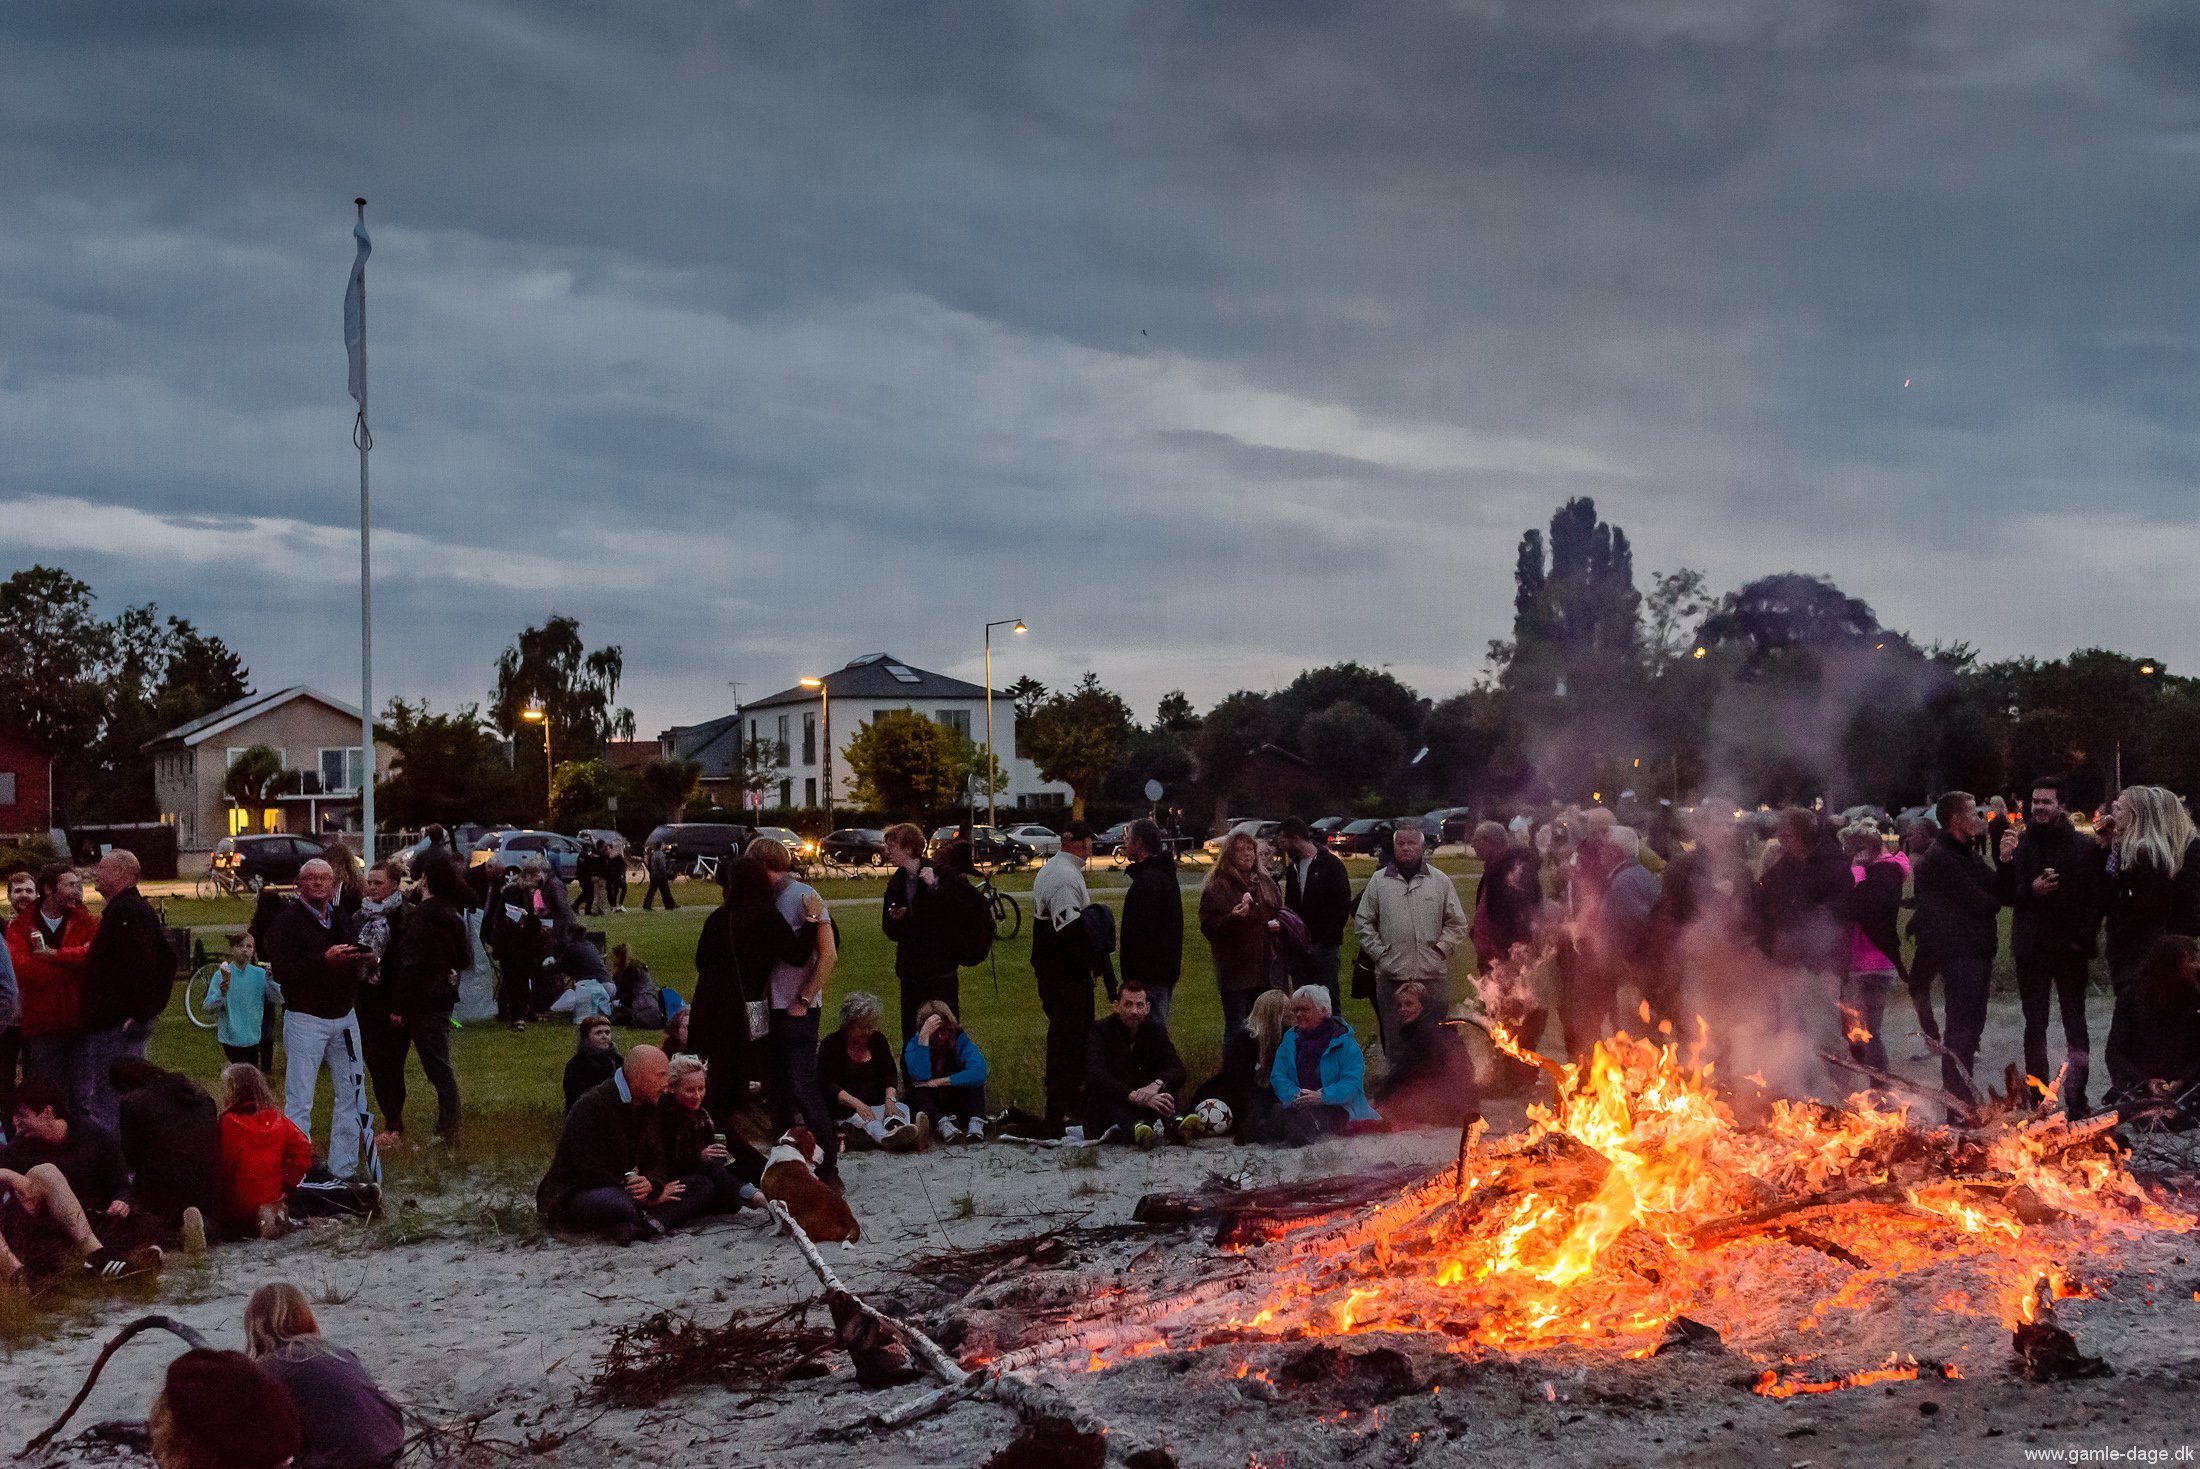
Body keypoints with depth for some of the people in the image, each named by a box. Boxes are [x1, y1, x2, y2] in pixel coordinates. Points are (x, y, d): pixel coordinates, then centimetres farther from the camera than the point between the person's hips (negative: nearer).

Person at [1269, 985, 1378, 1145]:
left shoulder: (1344, 1041, 1)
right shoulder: (1290, 1038, 16)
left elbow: (1353, 1082, -8)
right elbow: (1278, 1076, 8)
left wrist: (1322, 1096, -22)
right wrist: (1295, 1095, -13)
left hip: (1337, 1106, -4)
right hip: (1298, 1105, 4)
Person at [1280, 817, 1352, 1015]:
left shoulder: (1331, 864, -5)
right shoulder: (1293, 867, 14)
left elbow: (1343, 906, -8)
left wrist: (1325, 940, -13)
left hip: (1324, 947, -6)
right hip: (1299, 946, 6)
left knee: (1328, 998, -4)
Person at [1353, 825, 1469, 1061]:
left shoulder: (1440, 881, 7)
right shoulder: (1379, 881, 7)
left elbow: (1457, 923, 9)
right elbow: (1364, 922, 9)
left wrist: (1441, 949, -3)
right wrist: (1378, 952, 0)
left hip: (1432, 973, 0)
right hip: (1391, 973, 0)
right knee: (1393, 1037, 4)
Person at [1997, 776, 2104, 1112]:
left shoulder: (2084, 845, -2)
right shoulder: (2017, 844, 1)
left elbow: (2095, 898, -2)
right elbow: (2004, 896, 0)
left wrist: (2084, 942, -9)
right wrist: (2030, 890, -19)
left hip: (2071, 949, -2)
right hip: (2031, 949, 2)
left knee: (2075, 1025, 2)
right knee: (2035, 1025, 8)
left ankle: (2076, 1100, 5)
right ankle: (2037, 1099, 15)